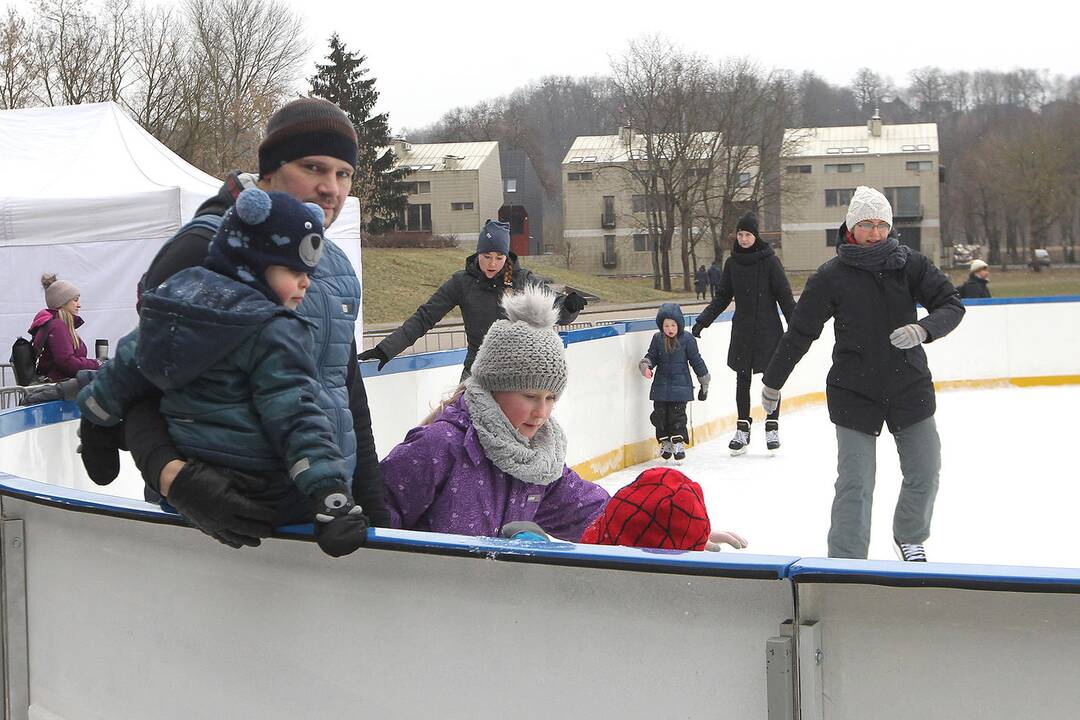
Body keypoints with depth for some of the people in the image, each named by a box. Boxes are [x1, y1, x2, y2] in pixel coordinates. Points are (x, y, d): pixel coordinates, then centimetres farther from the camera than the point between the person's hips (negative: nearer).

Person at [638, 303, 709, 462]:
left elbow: (696, 361, 2)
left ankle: (678, 443, 4)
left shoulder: (687, 339, -4)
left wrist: (704, 381, 6)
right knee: (660, 415, 4)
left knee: (677, 415, -6)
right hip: (661, 385, 3)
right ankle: (665, 442, 18)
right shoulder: (657, 339, 2)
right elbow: (652, 356, 11)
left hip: (680, 385, -3)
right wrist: (645, 366, -12)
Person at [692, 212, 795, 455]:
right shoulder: (732, 263, 5)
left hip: (768, 330, -3)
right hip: (742, 331, 3)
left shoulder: (769, 261, -6)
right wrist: (702, 321, 6)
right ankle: (742, 429, 11)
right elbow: (722, 297, 12)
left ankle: (772, 428, 12)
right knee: (742, 379, 5)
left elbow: (784, 296, -6)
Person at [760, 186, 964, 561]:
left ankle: (909, 538, 37)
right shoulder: (831, 276, -6)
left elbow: (951, 305, -2)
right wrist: (772, 382, 8)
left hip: (909, 388, 3)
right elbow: (799, 332, 1)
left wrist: (922, 329, -23)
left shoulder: (909, 263, -1)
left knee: (924, 475, 9)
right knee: (855, 483, -9)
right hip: (853, 394, -2)